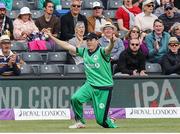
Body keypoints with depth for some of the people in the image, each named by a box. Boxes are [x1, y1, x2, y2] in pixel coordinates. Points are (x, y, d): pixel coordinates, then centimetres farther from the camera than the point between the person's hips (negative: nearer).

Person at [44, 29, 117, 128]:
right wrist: (51, 37, 7)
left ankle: (112, 126, 29)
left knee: (101, 119, -6)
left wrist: (112, 42, -57)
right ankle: (80, 122, 0)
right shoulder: (84, 52, 8)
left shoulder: (102, 52, -10)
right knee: (75, 98, -23)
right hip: (90, 85, 5)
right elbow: (67, 46, 10)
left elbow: (108, 49, -33)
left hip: (104, 89, -5)